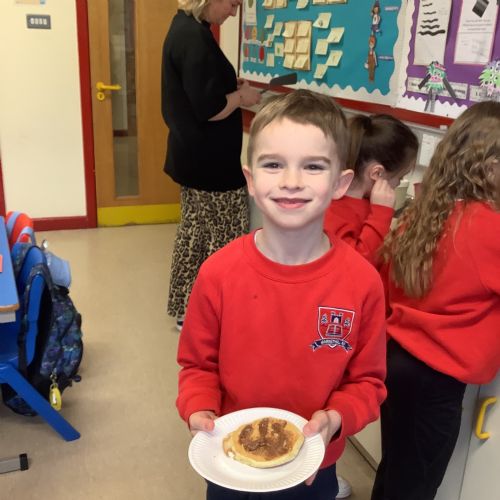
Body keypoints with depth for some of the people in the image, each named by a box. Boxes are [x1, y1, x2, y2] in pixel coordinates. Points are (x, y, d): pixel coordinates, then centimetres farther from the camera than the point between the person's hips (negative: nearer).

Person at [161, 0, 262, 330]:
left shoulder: (185, 27, 11)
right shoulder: (194, 37, -21)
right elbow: (208, 109, -24)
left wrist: (230, 87, 8)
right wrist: (240, 96, -8)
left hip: (193, 156, 11)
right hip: (209, 160, -10)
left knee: (197, 234, 17)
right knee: (224, 242, 1)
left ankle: (187, 311, 29)